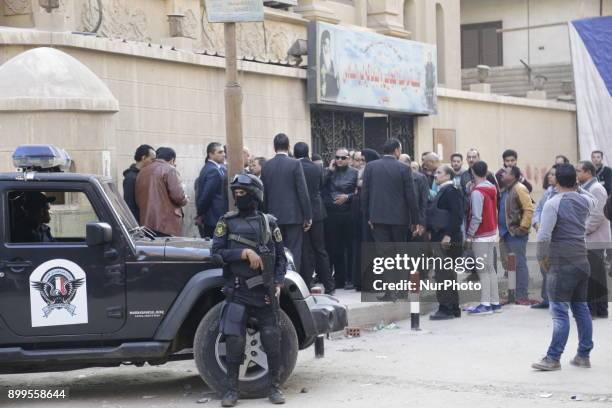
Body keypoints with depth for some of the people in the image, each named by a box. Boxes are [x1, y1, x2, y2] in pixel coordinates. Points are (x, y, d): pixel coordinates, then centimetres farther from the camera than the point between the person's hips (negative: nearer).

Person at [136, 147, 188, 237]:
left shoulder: (142, 172, 15)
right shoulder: (169, 170, -5)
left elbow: (137, 198, 15)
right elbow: (178, 195, -12)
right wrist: (185, 200, 8)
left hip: (145, 223, 6)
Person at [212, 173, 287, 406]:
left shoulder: (268, 222, 7)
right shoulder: (227, 222, 4)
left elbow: (280, 256, 9)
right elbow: (217, 252, -4)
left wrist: (278, 284, -4)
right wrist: (244, 252, -16)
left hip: (265, 292, 1)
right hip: (237, 291, -1)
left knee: (272, 340, 0)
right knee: (234, 341, -7)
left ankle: (275, 387, 14)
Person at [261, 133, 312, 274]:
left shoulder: (266, 166, 3)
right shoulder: (295, 164, -8)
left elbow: (264, 193, 6)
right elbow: (303, 191, -9)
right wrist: (308, 216, -4)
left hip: (274, 216, 4)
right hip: (293, 215, -4)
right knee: (294, 252, 0)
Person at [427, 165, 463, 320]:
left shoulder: (451, 191, -11)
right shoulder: (443, 190, 18)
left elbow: (456, 215, -19)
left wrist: (448, 235, -22)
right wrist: (431, 232, 16)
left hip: (446, 239, -10)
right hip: (439, 238, 10)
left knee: (443, 274, -9)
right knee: (448, 273, 13)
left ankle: (446, 308, -7)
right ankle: (453, 309, 19)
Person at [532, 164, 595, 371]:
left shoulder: (553, 203, -12)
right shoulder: (585, 201, 7)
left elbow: (544, 236, -17)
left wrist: (541, 257, -4)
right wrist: (577, 188, 28)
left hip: (562, 265, -7)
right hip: (582, 261, 7)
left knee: (560, 312, -7)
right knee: (581, 309, 13)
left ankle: (553, 358, -6)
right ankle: (584, 355, 19)